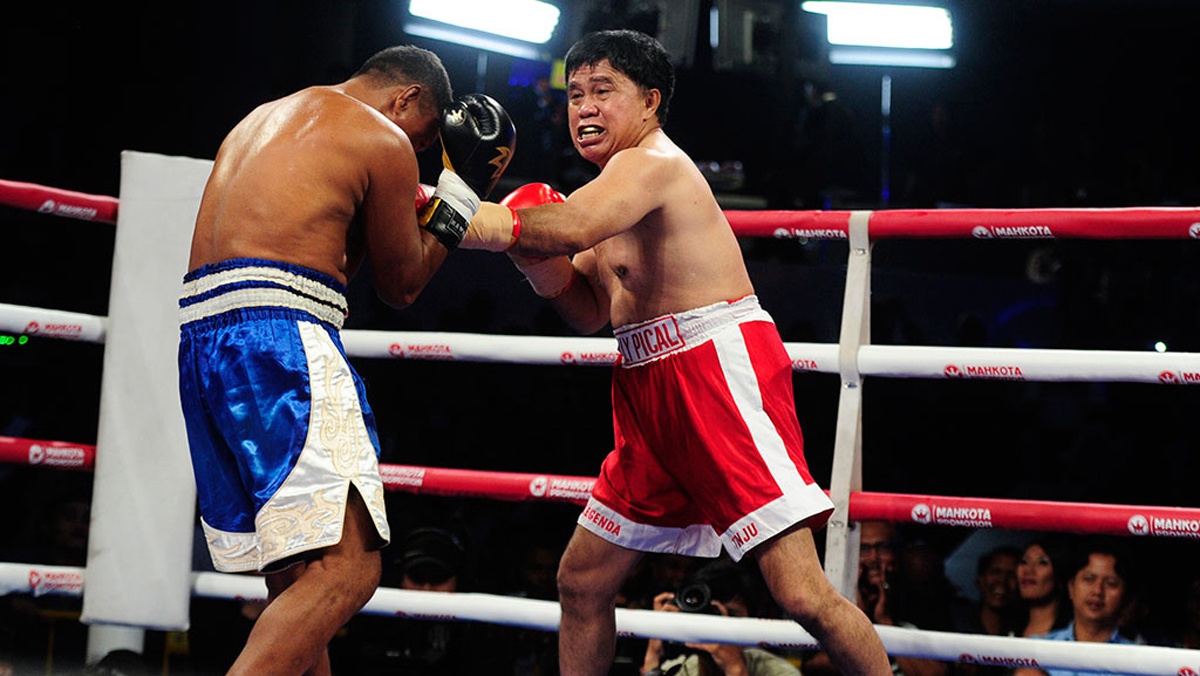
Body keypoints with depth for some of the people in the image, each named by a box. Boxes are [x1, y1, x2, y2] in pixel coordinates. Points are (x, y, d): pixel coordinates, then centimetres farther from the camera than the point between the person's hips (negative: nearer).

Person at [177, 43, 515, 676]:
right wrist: (461, 188, 18)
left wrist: (398, 210, 29)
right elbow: (402, 285, 10)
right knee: (348, 568, -15)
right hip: (280, 337, -9)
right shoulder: (383, 140, 3)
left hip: (203, 337, 9)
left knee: (295, 576, 13)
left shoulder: (262, 120, 27)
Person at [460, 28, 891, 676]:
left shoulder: (650, 162, -10)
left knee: (802, 594, -17)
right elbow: (592, 311, 21)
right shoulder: (622, 184, 20)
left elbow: (569, 228, -30)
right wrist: (533, 257, 4)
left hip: (721, 373, -10)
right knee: (580, 579, 14)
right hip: (652, 389, 10)